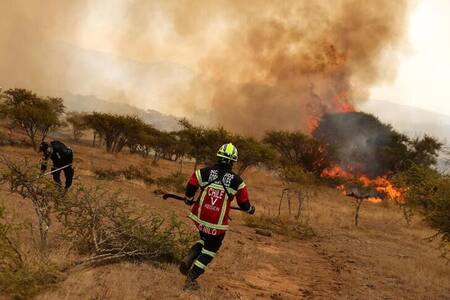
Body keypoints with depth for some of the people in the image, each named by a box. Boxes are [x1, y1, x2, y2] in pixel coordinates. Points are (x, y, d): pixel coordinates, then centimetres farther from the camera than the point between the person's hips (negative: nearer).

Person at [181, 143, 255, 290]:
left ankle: (189, 259, 6)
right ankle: (191, 279, 10)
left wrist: (189, 200, 20)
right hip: (218, 224, -2)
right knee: (210, 250, 16)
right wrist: (250, 209, 23)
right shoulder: (237, 181, -7)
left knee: (204, 240, 30)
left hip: (199, 218, 3)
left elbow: (190, 189, -2)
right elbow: (243, 203, 1)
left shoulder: (204, 172, -5)